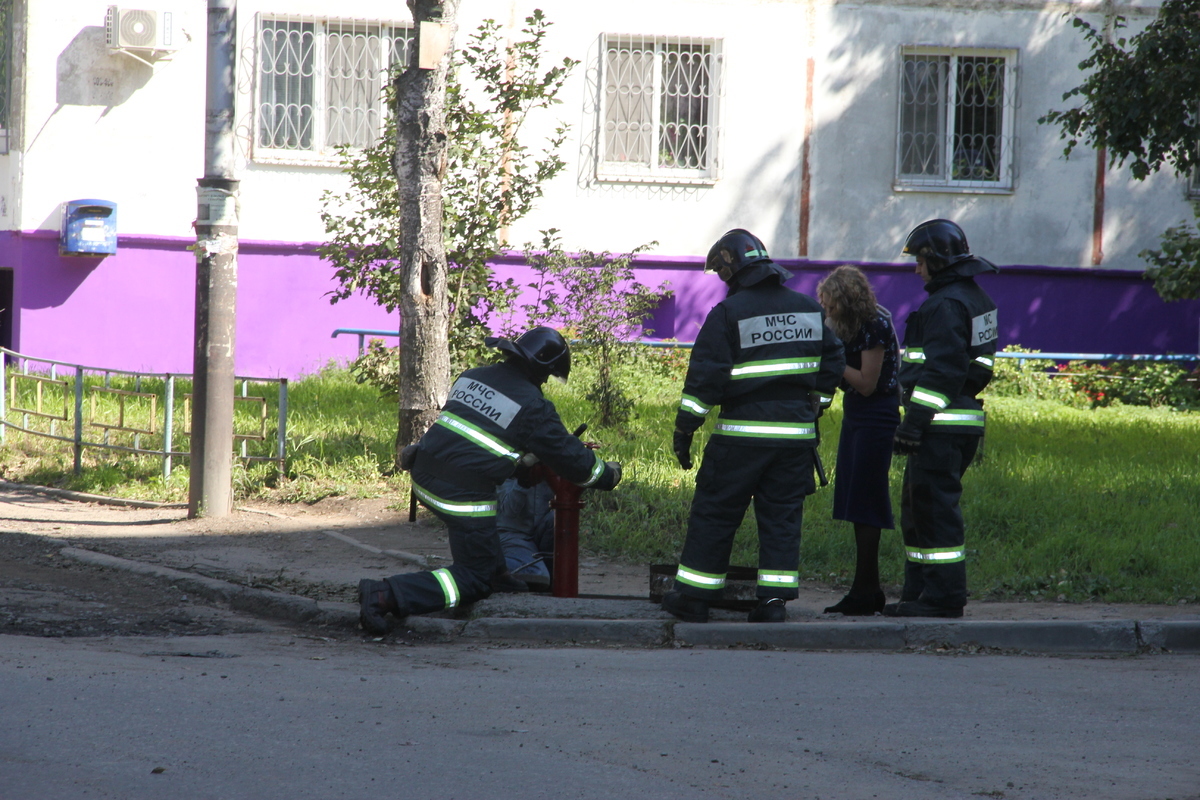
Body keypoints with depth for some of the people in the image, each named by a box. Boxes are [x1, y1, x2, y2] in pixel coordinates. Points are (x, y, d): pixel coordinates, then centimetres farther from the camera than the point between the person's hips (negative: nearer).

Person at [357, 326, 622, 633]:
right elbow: (569, 456, 1)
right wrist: (608, 475, 20)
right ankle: (388, 595, -16)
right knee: (475, 579, 1)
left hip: (424, 479, 8)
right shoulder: (533, 406, -6)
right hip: (463, 495, -8)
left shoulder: (471, 377, 14)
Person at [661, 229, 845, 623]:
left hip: (743, 433, -5)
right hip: (797, 435, 5)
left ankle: (693, 597, 8)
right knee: (782, 516, 8)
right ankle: (775, 599, 2)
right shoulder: (809, 308, 9)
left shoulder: (729, 312, -8)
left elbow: (705, 376, -10)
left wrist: (684, 429, -5)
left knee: (714, 515, 4)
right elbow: (832, 364, 15)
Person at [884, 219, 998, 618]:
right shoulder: (976, 298, 19)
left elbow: (942, 370, -22)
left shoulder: (947, 304, -14)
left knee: (935, 507, -9)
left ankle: (943, 595, -9)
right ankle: (919, 592, 19)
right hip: (963, 417, 11)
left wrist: (916, 419, -22)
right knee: (919, 507, 16)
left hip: (941, 424, -11)